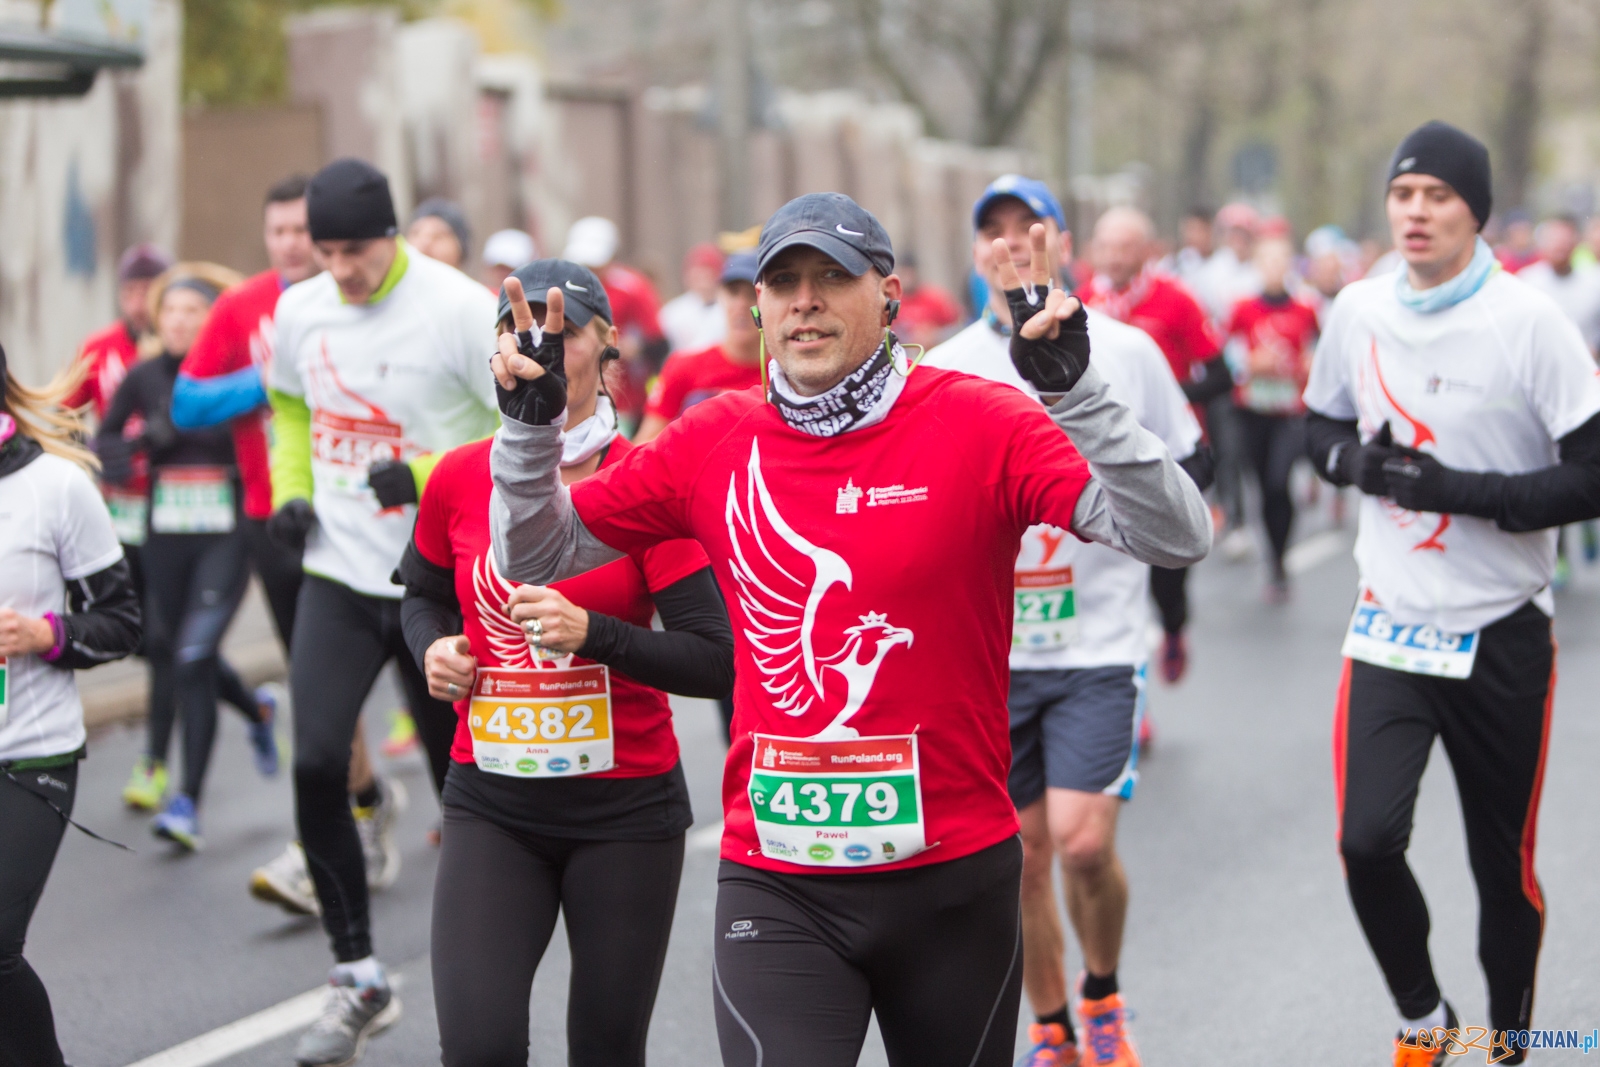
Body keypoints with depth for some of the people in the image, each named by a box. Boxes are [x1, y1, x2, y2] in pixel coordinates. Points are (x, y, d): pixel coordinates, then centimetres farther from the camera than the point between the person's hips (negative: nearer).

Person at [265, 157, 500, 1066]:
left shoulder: (461, 308, -14)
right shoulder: (300, 311, 2)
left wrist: (432, 476, -23)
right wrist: (291, 490, 7)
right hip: (339, 578, 4)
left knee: (461, 778, 6)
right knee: (316, 763, -9)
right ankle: (359, 979, 4)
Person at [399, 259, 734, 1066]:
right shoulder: (458, 479, 1)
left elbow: (716, 663, -12)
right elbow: (423, 595, 21)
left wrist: (592, 634, -24)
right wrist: (434, 648, -1)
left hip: (625, 808, -1)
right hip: (490, 805, 2)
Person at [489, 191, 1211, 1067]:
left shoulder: (978, 425, -9)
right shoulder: (712, 443, 2)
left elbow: (1173, 536, -18)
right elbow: (535, 554, 11)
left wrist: (1075, 389, -29)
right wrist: (531, 422, -5)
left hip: (953, 877, -1)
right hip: (774, 888, 1)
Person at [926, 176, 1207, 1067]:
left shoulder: (1127, 350, 0)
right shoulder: (943, 370, 4)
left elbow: (1191, 464, 10)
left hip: (1098, 638, -2)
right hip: (989, 649, 2)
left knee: (1084, 843, -13)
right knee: (1021, 852, 7)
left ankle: (1102, 993, 16)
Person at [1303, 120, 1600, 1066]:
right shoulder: (1359, 312, 1)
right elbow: (1324, 429, 17)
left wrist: (1459, 489, -22)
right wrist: (1359, 462, -6)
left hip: (1502, 633, -2)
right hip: (1392, 626, 2)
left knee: (1503, 863, 8)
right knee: (1368, 840, -12)